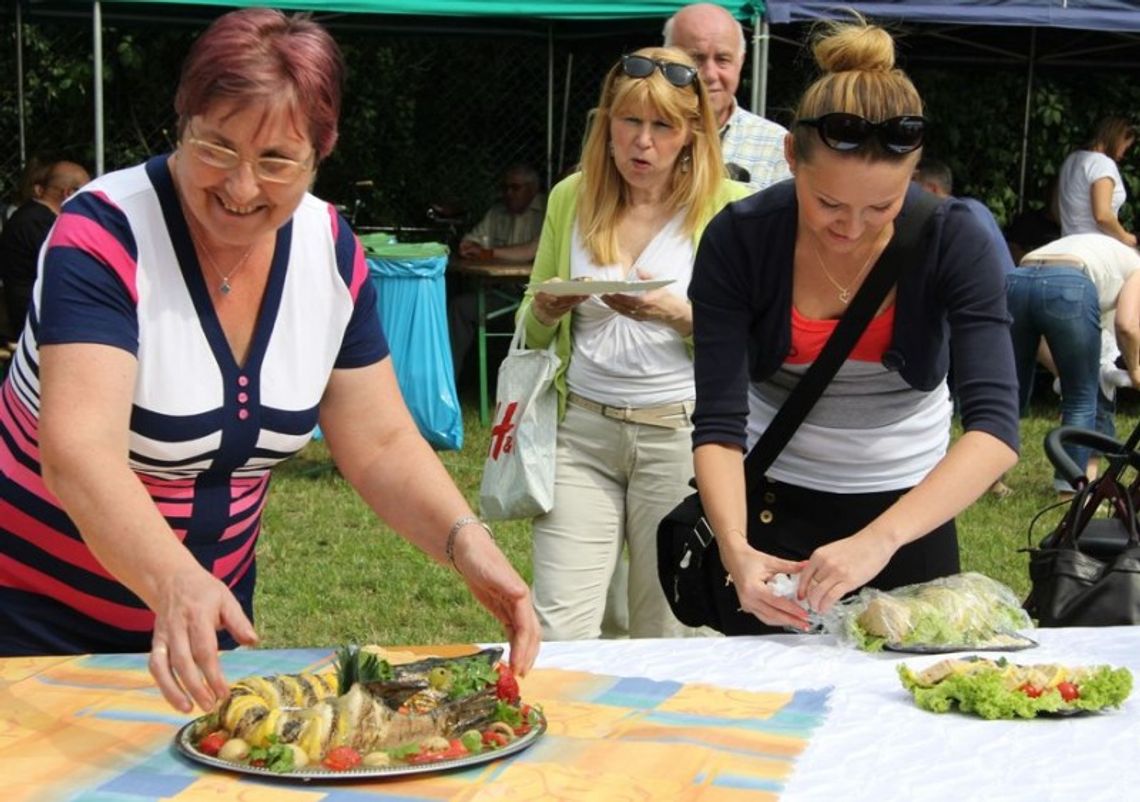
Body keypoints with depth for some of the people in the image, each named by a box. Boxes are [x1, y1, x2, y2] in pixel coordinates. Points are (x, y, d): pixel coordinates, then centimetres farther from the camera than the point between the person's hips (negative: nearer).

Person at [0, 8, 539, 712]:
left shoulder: (333, 255, -6)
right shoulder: (106, 237, -23)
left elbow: (382, 445, -3)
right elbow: (78, 454, -35)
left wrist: (464, 540, -22)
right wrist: (173, 582, -53)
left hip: (215, 605, 5)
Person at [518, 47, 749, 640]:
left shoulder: (727, 208, -1)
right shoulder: (569, 198, 9)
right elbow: (530, 331, 16)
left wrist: (680, 316, -19)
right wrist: (548, 307, -7)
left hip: (679, 434, -2)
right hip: (581, 430, 2)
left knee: (667, 634, 7)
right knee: (557, 632, -4)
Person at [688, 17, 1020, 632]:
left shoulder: (955, 241, -19)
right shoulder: (737, 240, -18)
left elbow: (995, 426, -29)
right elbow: (719, 423, -19)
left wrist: (880, 538, -42)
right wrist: (735, 547, -36)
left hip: (912, 509, 0)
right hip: (773, 508, 0)